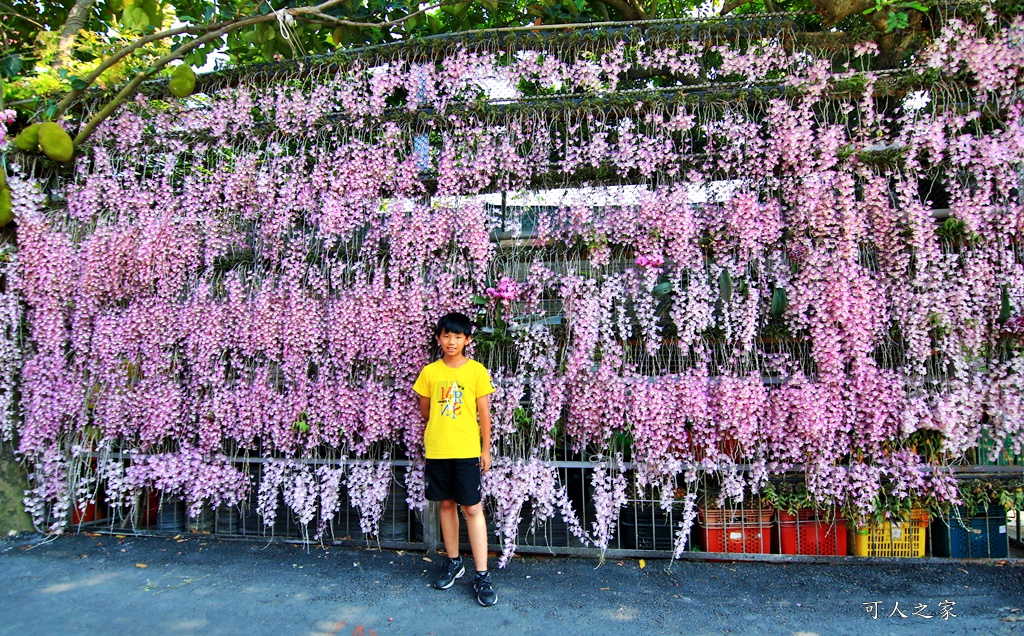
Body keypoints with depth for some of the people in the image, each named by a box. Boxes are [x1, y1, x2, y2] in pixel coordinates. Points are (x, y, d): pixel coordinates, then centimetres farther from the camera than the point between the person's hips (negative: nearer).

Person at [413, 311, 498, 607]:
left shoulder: (476, 371, -4)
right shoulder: (429, 372, 2)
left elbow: (484, 413, -1)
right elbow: (424, 410, 13)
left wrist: (486, 449, -1)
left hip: (467, 451, -3)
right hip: (436, 450, 3)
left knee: (472, 508, -2)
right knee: (446, 504, 13)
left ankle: (482, 576, 3)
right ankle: (453, 562, 30)